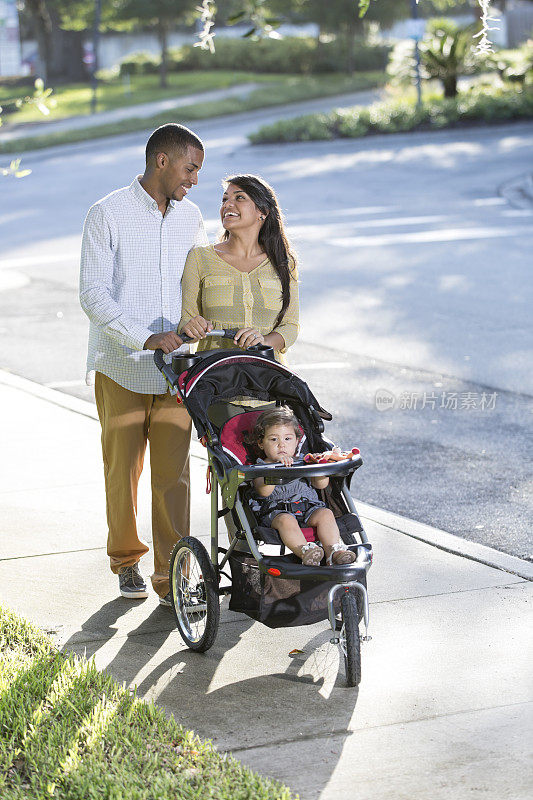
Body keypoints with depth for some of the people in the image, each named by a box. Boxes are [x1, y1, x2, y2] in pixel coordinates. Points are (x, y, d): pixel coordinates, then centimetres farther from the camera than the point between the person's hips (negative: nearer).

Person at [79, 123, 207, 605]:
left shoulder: (190, 217, 10)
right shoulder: (108, 215, -7)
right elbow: (93, 295, -12)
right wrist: (147, 337, -23)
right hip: (121, 368, -3)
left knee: (173, 475, -1)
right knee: (123, 470, 7)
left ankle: (172, 578, 5)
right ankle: (126, 560, 28)